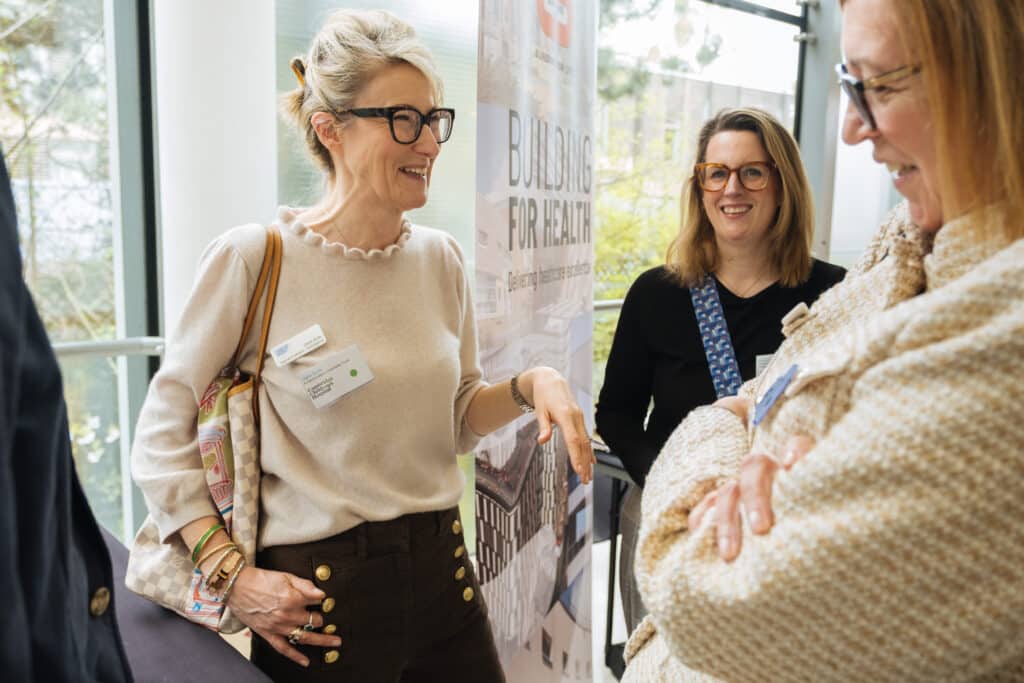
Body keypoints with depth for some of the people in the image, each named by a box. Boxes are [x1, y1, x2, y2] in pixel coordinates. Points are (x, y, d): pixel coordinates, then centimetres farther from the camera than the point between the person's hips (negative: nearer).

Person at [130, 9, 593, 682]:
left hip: (443, 572, 5)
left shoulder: (442, 258, 1)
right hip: (317, 595, -4)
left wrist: (528, 385, -8)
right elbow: (163, 438, -6)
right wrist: (232, 573, -12)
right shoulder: (253, 259, -14)